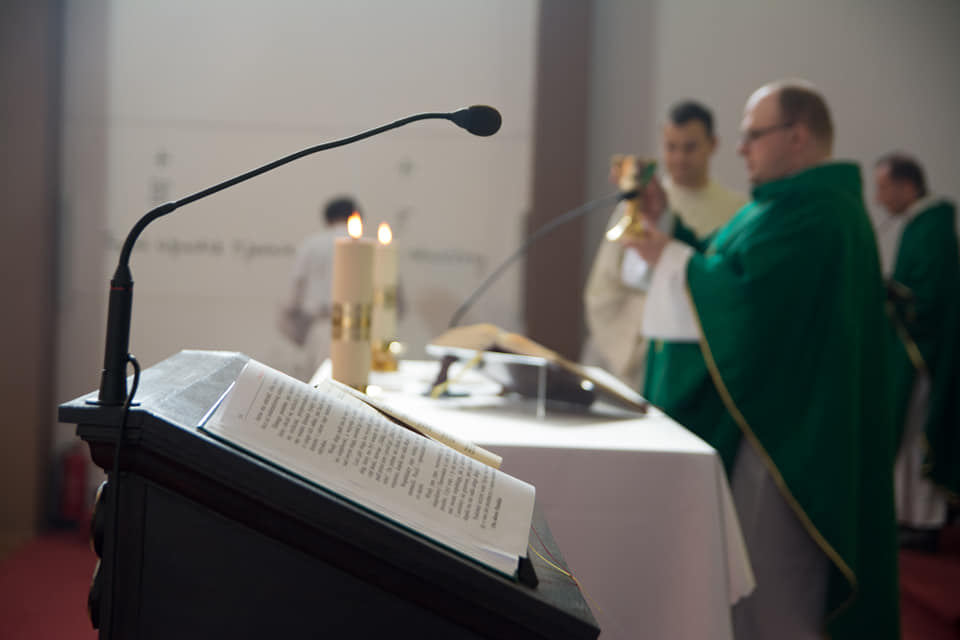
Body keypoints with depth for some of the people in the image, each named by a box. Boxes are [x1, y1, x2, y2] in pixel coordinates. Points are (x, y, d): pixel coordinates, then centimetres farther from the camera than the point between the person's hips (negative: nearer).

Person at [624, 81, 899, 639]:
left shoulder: (817, 213, -17)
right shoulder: (798, 202, 16)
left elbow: (747, 299, -26)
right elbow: (720, 267, 20)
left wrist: (670, 258, -13)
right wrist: (665, 221, 11)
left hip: (777, 432, -11)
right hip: (760, 419, 11)